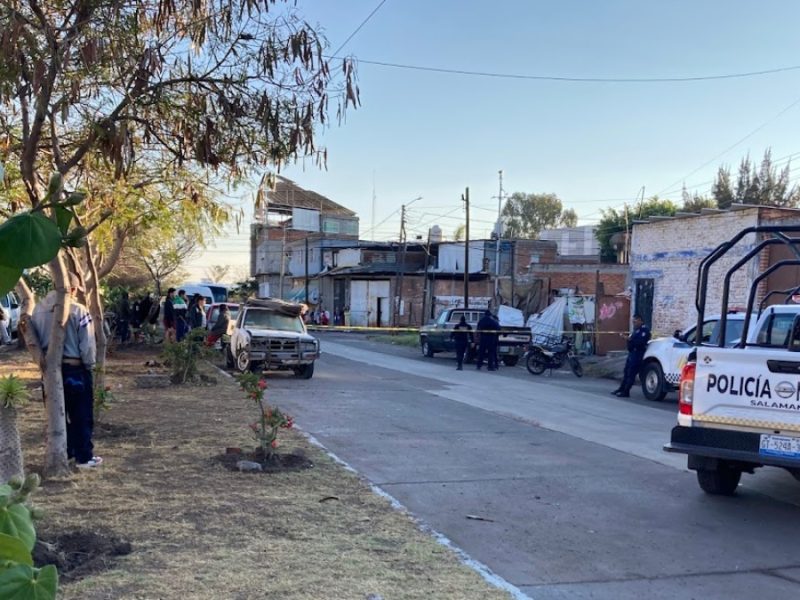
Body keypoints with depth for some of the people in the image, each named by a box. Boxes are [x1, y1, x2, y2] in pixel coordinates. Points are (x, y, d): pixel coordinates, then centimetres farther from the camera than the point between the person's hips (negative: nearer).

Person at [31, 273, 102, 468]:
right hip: (75, 368, -5)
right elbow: (87, 344, -13)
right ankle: (84, 457, 11)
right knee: (81, 415, 6)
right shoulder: (78, 310, -16)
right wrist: (89, 364, 3)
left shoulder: (39, 309, -2)